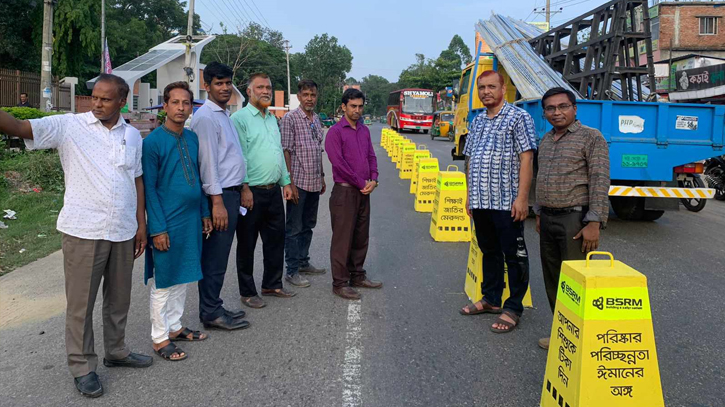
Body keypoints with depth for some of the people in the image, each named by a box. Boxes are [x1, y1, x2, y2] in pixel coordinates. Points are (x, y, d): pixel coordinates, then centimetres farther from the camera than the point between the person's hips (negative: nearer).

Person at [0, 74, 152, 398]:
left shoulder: (132, 135, 7)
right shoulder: (69, 125, -5)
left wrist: (141, 223, 10)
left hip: (123, 232, 4)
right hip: (83, 232, -4)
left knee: (118, 298, 16)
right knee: (80, 302, 6)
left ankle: (116, 351, 36)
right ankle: (82, 367, 22)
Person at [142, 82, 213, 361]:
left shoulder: (193, 138, 7)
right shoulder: (153, 142, -12)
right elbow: (149, 189, -13)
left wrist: (204, 213, 13)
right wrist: (158, 228, -16)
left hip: (191, 220, 7)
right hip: (168, 222, -6)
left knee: (182, 276, 16)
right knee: (163, 281, 4)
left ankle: (174, 327, 30)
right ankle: (159, 338, 17)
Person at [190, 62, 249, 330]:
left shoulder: (224, 114, 18)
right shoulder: (206, 117, -13)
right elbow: (207, 162, -19)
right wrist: (217, 202, -22)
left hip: (231, 192, 10)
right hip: (220, 195, -10)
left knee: (217, 256, 15)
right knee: (215, 257, -3)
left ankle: (213, 307, 25)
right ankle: (211, 313, 7)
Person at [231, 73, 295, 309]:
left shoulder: (272, 119, 16)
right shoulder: (240, 118, -8)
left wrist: (286, 182, 16)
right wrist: (244, 188, -19)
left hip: (273, 191, 8)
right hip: (251, 192, -8)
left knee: (276, 240, 14)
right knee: (247, 245, 4)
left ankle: (272, 284, 29)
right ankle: (247, 292, 15)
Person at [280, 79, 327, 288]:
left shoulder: (317, 119, 12)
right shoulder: (290, 119, -9)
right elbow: (285, 152, -13)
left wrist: (322, 177, 17)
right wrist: (290, 182, -17)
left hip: (314, 183, 7)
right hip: (298, 182, -7)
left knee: (308, 226, 16)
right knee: (294, 228, 0)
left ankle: (303, 262, 29)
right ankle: (292, 271, 8)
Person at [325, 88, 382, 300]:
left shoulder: (364, 130, 13)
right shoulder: (335, 131, -9)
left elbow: (371, 156, 14)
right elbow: (338, 162, -16)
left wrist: (373, 180, -4)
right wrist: (361, 183, -13)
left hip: (364, 192, 7)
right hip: (344, 191, -7)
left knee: (361, 236, 13)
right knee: (343, 238, -2)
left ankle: (357, 276, 26)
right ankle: (339, 283, 6)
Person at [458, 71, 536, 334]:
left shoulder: (518, 117, -5)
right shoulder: (477, 122, 16)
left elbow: (526, 159, -12)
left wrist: (522, 197, -18)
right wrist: (470, 195, 15)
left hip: (506, 202, -7)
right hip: (480, 201, 7)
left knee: (514, 255, 2)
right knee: (489, 251, 17)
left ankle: (513, 307, 11)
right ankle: (491, 299, 30)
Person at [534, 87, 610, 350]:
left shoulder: (591, 138, -7)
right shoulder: (546, 140, 16)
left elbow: (600, 182, -13)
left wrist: (594, 223, -18)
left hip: (575, 220, -7)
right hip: (548, 220, 7)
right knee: (552, 281, 12)